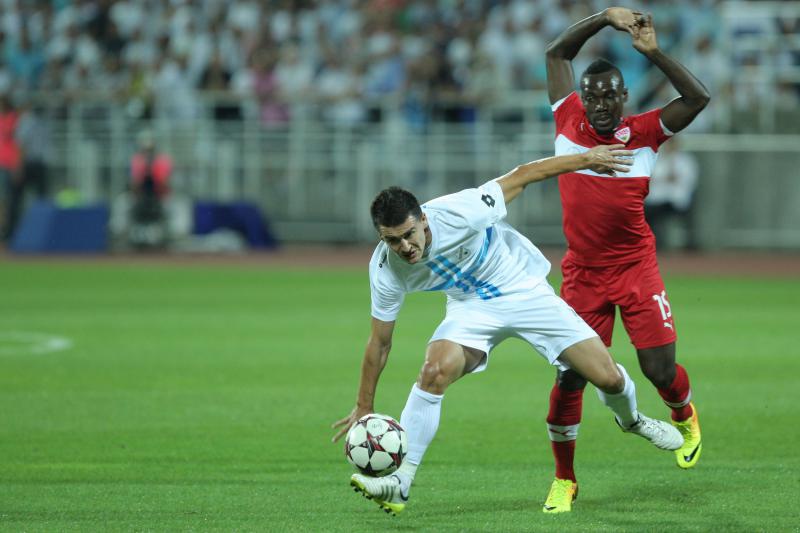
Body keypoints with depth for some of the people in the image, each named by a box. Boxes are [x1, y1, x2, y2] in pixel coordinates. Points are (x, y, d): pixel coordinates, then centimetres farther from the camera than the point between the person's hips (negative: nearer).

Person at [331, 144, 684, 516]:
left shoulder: (459, 213, -33)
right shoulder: (386, 270, -22)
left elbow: (522, 176, -19)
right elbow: (380, 342, -8)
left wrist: (587, 158, -12)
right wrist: (364, 407, -2)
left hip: (524, 288, -1)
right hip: (471, 308, 1)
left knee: (608, 379, -5)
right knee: (435, 369, -30)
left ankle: (630, 419, 33)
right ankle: (398, 481, -24)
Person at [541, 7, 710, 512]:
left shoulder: (643, 133, -4)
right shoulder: (569, 123, -2)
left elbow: (698, 97, -14)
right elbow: (557, 53, 6)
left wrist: (654, 52, -19)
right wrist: (605, 18, -4)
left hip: (637, 270, -1)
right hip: (584, 275, 1)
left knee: (660, 370, -5)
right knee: (570, 375, -4)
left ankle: (685, 414, 32)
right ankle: (564, 480, 12)